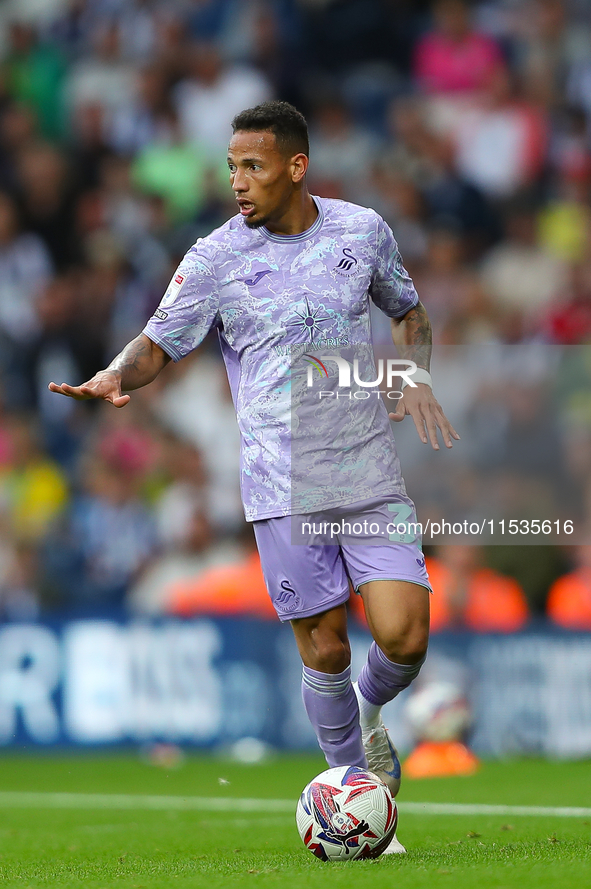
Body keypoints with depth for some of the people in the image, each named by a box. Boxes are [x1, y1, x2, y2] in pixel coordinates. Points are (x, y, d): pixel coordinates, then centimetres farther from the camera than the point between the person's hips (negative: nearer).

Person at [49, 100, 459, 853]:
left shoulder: (362, 229, 4)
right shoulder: (216, 259, -3)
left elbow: (407, 309, 21)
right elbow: (159, 343, -3)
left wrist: (418, 377, 3)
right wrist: (116, 376, -24)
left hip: (371, 474, 2)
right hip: (284, 486, -2)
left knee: (403, 636, -10)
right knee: (324, 650, -2)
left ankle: (368, 709, 24)